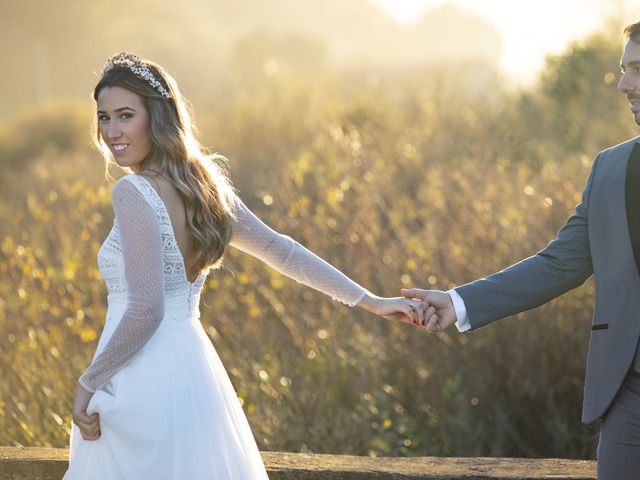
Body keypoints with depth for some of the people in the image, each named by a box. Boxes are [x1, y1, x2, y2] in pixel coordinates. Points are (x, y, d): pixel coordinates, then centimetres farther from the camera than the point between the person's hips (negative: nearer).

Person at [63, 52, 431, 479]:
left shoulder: (133, 192, -16)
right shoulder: (202, 184, 8)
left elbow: (145, 309, -20)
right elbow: (281, 250, 11)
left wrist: (88, 384, -11)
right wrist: (368, 301, 15)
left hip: (143, 383, -8)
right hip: (191, 365, 8)